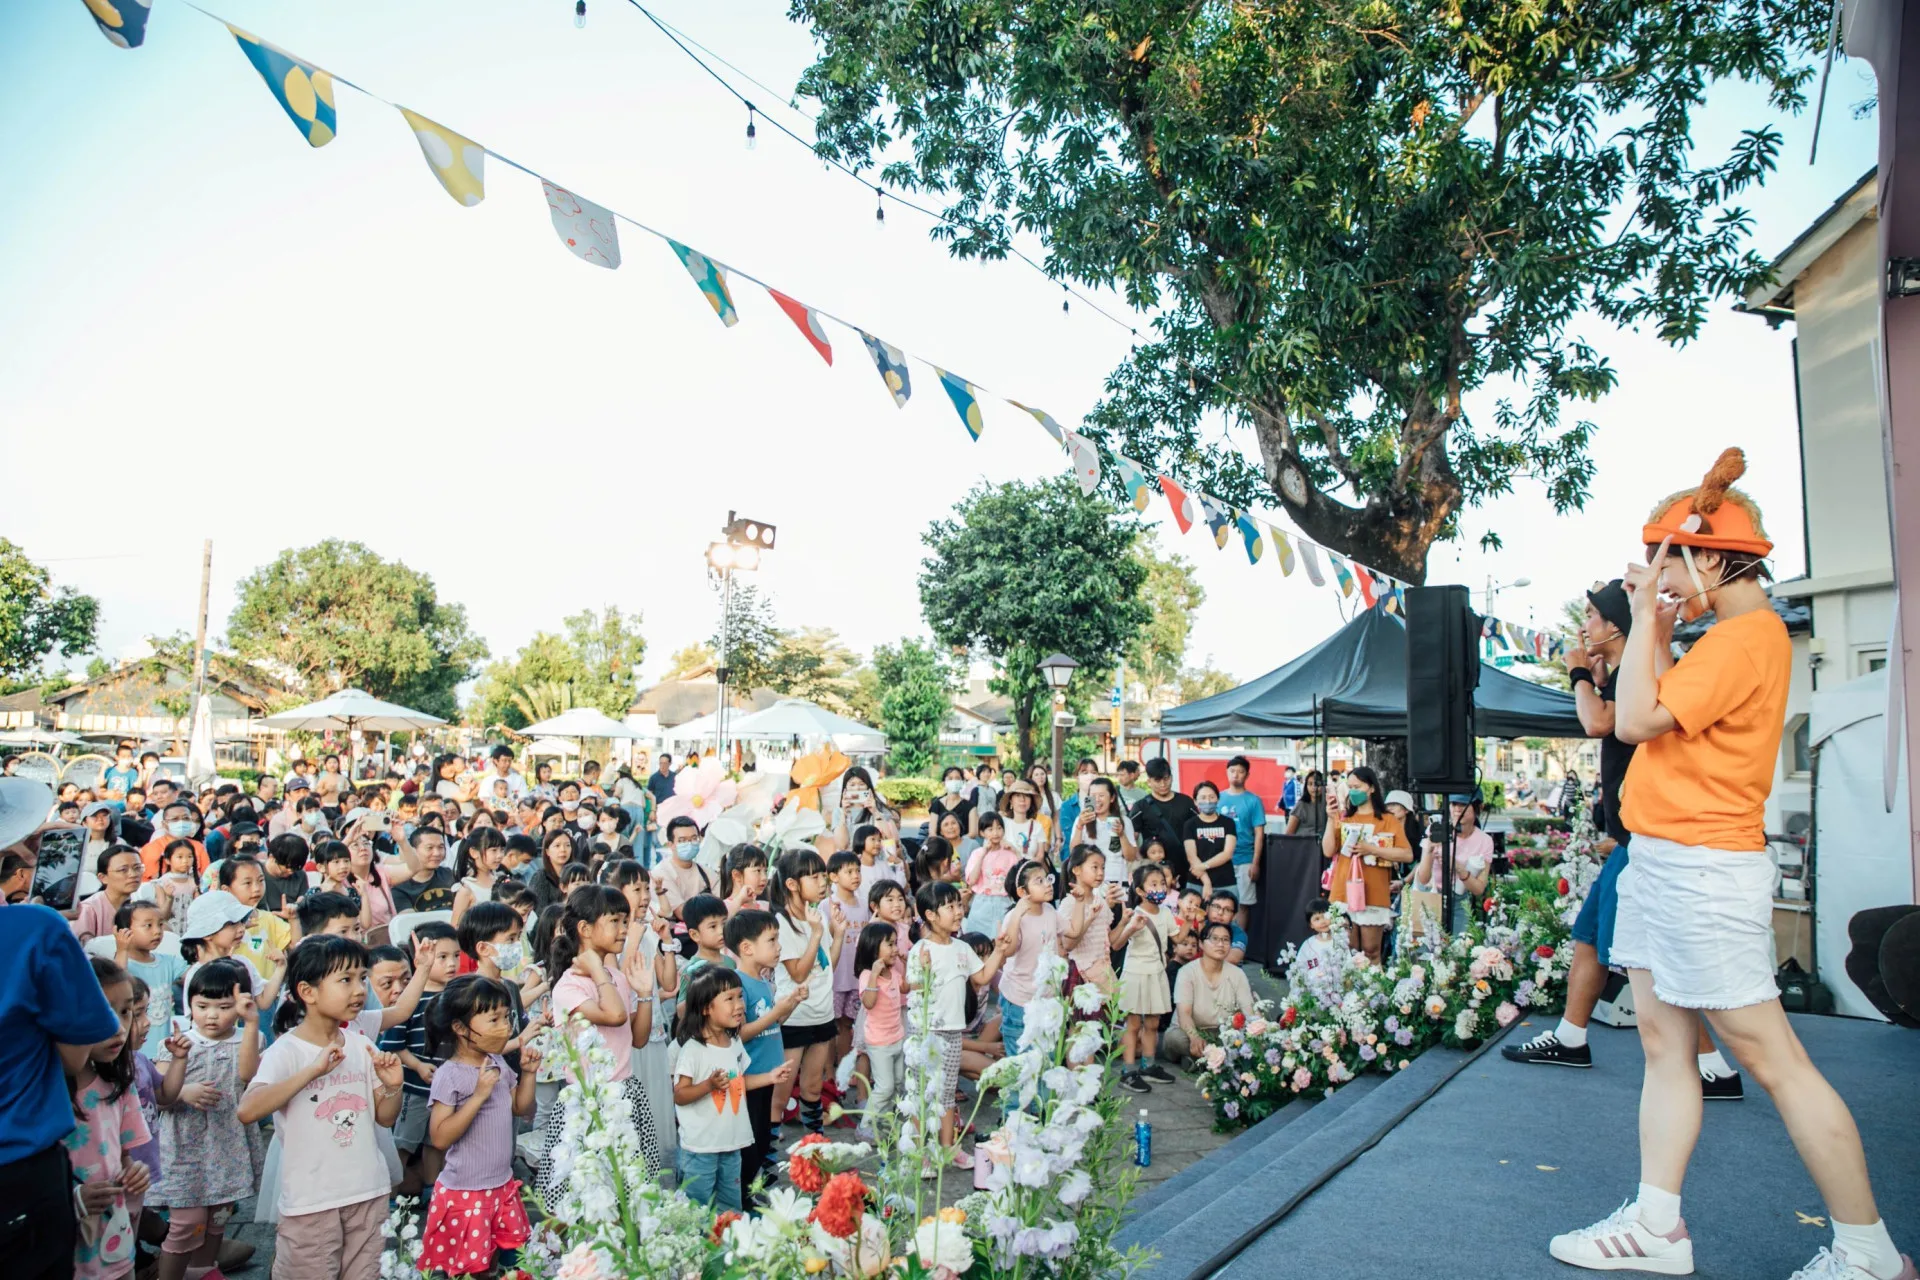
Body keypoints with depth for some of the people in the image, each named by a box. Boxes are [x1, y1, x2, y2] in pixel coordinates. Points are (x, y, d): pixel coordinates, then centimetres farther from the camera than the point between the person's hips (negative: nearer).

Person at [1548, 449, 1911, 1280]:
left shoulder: (1746, 636, -17)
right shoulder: (1735, 633, 14)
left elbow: (1636, 720, -20)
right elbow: (1666, 711, 17)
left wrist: (1647, 622, -11)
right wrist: (1657, 629, 13)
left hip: (1702, 869, -10)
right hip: (1660, 862, 10)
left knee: (1770, 1057, -2)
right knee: (1663, 1045, 11)